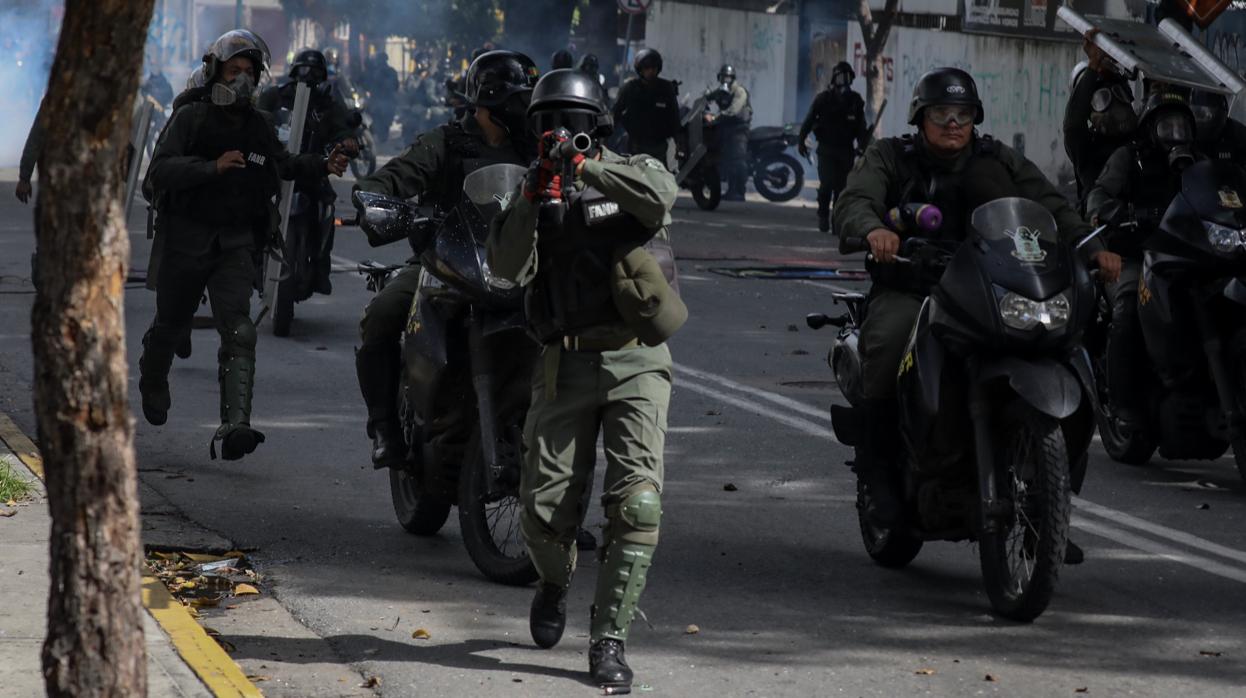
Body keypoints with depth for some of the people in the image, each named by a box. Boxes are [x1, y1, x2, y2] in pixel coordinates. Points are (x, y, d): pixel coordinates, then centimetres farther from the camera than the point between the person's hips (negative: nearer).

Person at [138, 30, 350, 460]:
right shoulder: (191, 118, -6)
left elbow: (281, 165, 29)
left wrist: (322, 165, 15)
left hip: (236, 242, 2)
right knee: (171, 324, 16)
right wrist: (213, 167, -31)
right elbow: (159, 172, -19)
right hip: (188, 236, -2)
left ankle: (234, 427, -27)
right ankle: (153, 382, 50)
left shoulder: (258, 126, 9)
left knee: (238, 330, -17)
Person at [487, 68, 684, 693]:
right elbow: (508, 266, -6)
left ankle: (609, 640, -7)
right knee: (544, 509, 1)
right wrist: (532, 197, -18)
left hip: (635, 363, -2)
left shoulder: (631, 172, 5)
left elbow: (659, 196, -21)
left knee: (636, 503, -15)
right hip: (566, 366, 2)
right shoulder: (535, 192, 12)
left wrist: (587, 167, -28)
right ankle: (555, 581, 36)